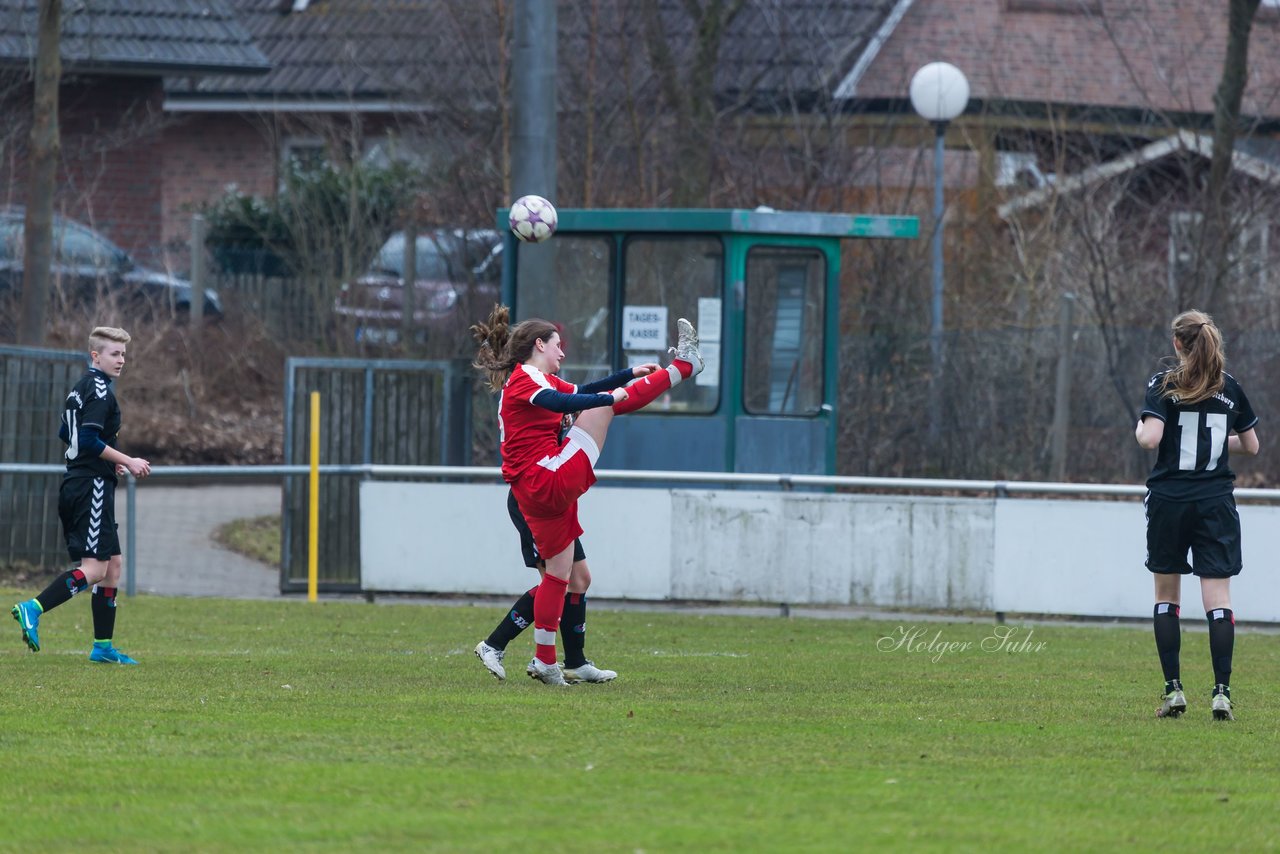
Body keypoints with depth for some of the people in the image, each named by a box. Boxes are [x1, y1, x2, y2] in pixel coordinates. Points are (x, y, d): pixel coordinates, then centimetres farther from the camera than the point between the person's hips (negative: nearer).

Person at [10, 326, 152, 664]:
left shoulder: (81, 388, 18)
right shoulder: (99, 390, -13)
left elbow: (67, 433, 27)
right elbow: (89, 440, -21)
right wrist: (127, 462, -13)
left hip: (76, 485, 10)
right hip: (92, 486, -10)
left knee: (111, 564, 12)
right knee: (95, 568, -13)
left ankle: (103, 646, 11)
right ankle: (33, 609, -21)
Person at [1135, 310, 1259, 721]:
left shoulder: (1163, 385, -5)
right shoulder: (1230, 388, 6)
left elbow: (1151, 438, -16)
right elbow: (1251, 445, 13)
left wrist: (1140, 429, 5)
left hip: (1169, 501, -1)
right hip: (1216, 501, 1)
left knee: (1166, 595, 11)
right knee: (1218, 596, -3)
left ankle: (1173, 689, 5)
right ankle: (1221, 691, -13)